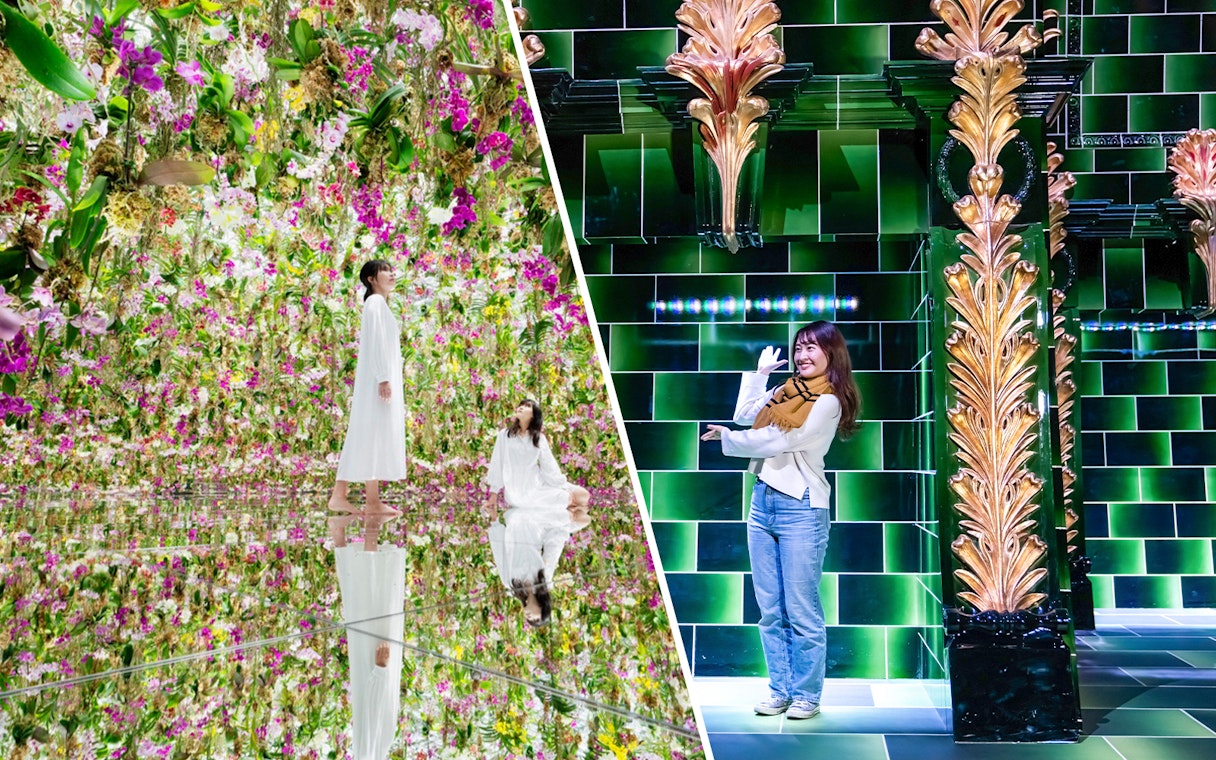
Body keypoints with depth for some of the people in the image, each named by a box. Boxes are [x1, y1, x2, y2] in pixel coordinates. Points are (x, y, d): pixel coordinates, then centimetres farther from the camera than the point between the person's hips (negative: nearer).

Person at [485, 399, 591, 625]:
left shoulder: (539, 439, 15)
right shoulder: (505, 435, 10)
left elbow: (550, 469, 12)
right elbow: (497, 464, 8)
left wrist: (568, 488, 3)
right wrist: (494, 493, 3)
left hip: (537, 489, 4)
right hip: (514, 493, -4)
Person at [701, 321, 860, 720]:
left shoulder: (828, 402, -7)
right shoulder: (787, 390, 15)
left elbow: (779, 442, -12)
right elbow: (744, 414, 25)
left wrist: (728, 439, -2)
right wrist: (759, 372, 23)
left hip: (800, 508, -7)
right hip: (763, 503, 7)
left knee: (801, 611, -1)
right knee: (771, 610, 9)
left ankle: (806, 695, 9)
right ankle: (780, 691, 17)